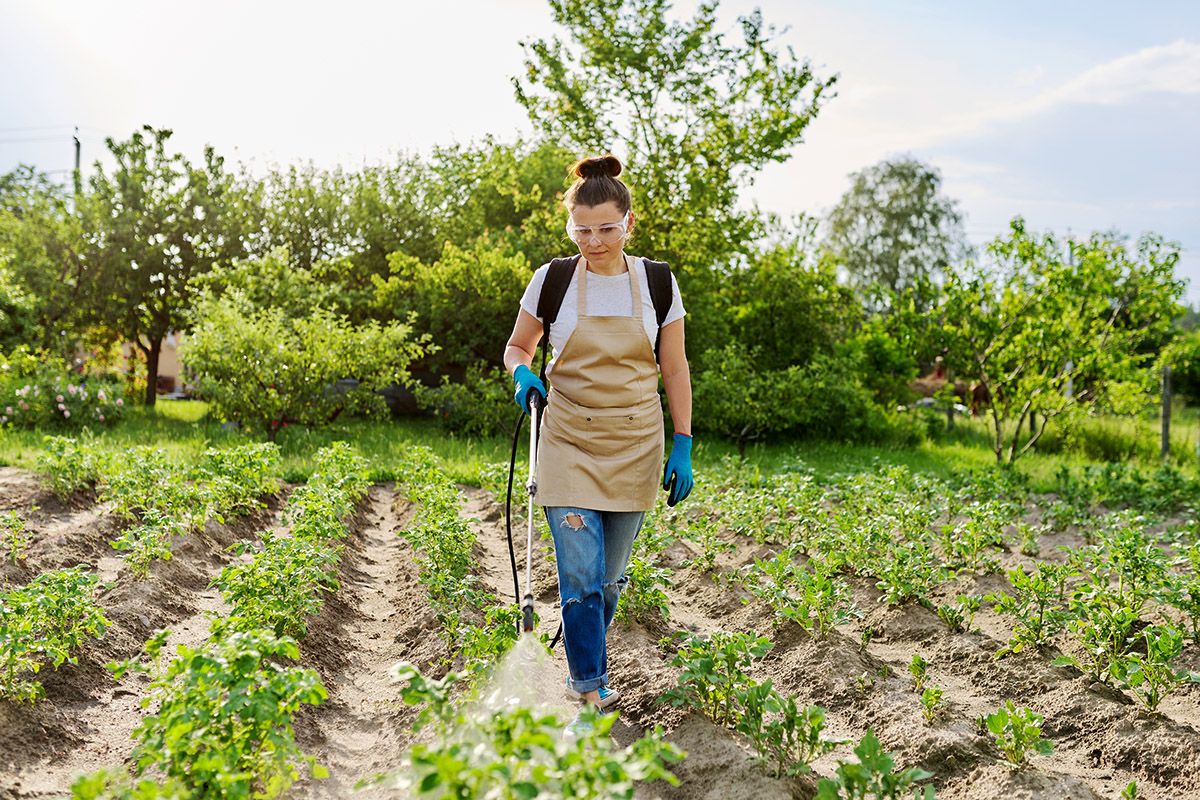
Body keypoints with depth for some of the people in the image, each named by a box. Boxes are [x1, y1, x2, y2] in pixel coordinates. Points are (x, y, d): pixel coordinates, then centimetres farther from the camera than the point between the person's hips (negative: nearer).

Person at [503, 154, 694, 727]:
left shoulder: (657, 283, 0)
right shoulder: (552, 281, -3)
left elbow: (674, 369, 5)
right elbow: (517, 346, 11)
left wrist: (683, 447, 1)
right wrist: (523, 373, -13)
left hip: (635, 446, 2)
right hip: (569, 443, -1)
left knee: (610, 575, 11)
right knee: (580, 573, -9)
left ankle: (585, 669, 33)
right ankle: (589, 686, 5)